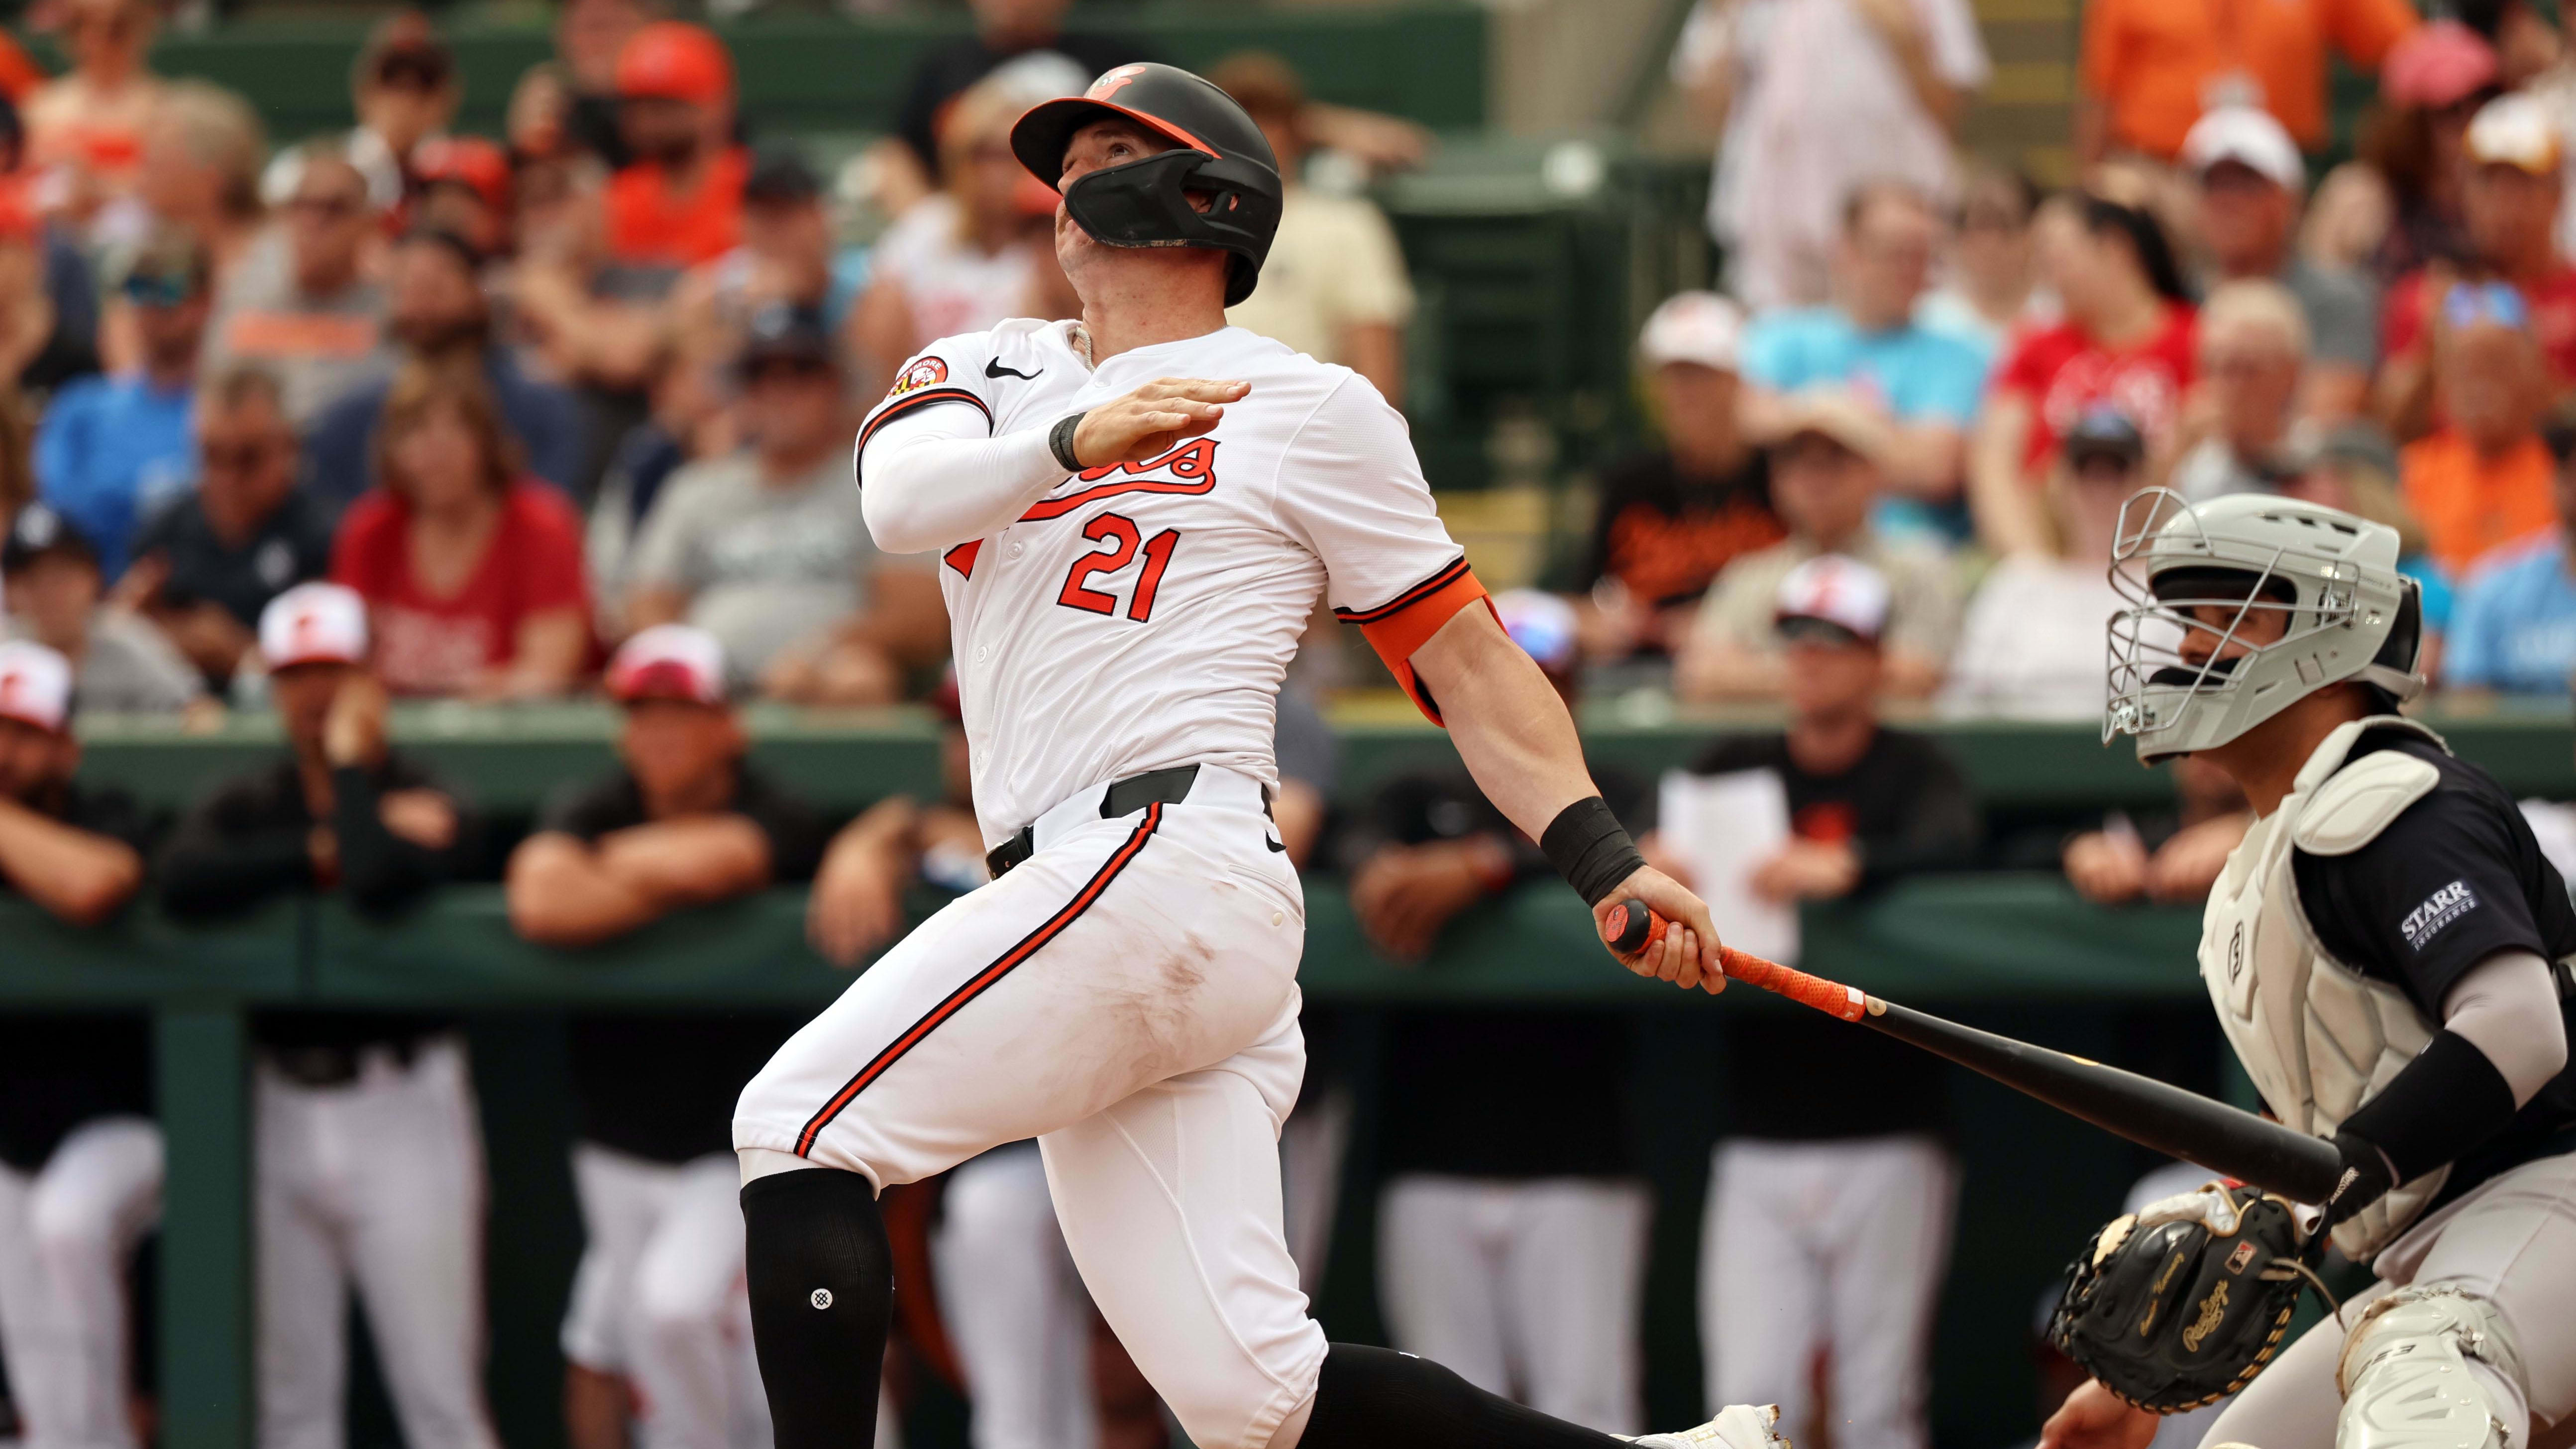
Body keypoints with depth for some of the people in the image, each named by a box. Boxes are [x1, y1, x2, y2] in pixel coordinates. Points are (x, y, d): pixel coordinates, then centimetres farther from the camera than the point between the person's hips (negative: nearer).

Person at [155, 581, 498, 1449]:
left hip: (398, 1107, -4)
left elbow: (381, 891, -24)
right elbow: (182, 881, -11)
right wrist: (323, 854, -13)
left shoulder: (425, 805, -2)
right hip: (280, 1108, 4)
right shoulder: (248, 806, 11)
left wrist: (350, 761, -11)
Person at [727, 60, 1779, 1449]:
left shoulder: (1308, 408, 8)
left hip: (1163, 857, -6)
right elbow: (899, 498, -2)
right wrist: (1075, 442, -22)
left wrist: (1606, 862, -7)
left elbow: (1466, 658, 7)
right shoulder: (985, 373, 21)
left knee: (802, 1122, -14)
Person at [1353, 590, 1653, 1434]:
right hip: (1433, 1165, 3)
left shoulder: (1609, 797, 9)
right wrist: (1385, 874, -27)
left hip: (1577, 1169, -3)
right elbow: (1372, 851, -3)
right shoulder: (1421, 799, 17)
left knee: (1584, 1405, -10)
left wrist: (1480, 867, -27)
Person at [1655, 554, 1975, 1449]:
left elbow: (1948, 844, -17)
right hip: (1759, 1142, 3)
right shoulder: (1737, 770, 15)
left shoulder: (1913, 772, 3)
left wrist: (1844, 867, -37)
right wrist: (1648, 856, -21)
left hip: (1887, 1143, -3)